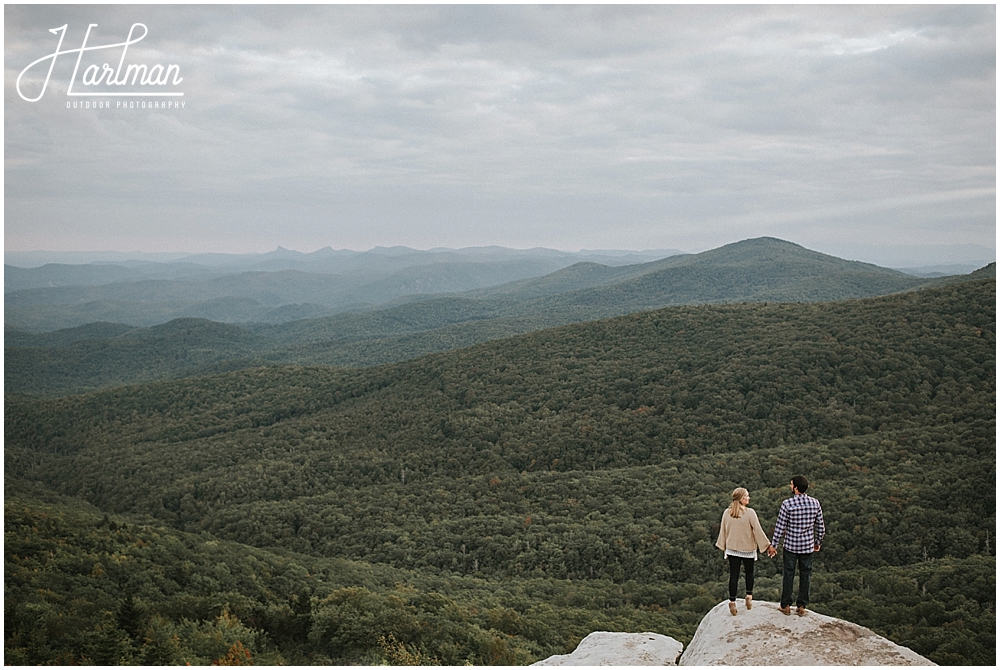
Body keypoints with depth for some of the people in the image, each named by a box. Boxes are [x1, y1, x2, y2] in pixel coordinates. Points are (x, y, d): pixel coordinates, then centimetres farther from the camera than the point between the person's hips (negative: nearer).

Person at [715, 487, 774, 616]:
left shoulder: (727, 513, -4)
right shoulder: (750, 513, -17)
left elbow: (723, 531, 5)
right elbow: (758, 530, -14)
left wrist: (723, 546, 20)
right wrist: (768, 545, -5)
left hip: (732, 548, 3)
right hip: (748, 549, -3)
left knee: (734, 575, 5)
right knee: (749, 573, 18)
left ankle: (732, 603, 3)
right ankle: (749, 598, 23)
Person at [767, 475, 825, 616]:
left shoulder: (787, 504, -16)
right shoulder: (815, 503, -5)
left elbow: (780, 526, -11)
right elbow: (820, 526, 3)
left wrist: (774, 545, -1)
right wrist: (818, 542, 18)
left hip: (790, 545, -3)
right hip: (808, 546, 3)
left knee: (788, 574, 10)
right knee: (805, 575, 12)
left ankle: (786, 605, 19)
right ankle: (801, 607, 19)